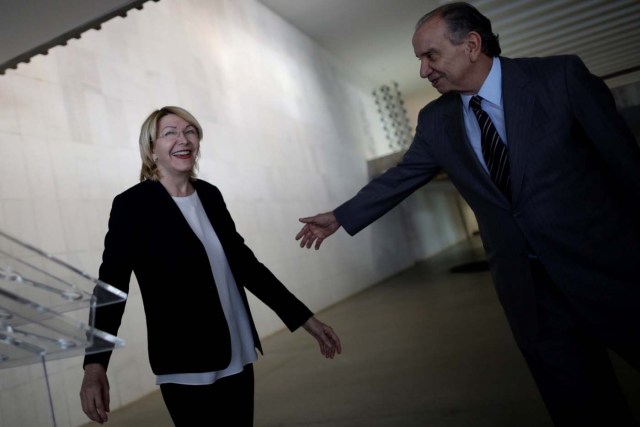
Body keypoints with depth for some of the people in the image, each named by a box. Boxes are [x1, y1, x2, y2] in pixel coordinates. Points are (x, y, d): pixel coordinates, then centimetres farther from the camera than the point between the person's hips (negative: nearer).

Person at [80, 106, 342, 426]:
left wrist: (304, 318, 9)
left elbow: (244, 262, 10)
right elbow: (112, 285, -12)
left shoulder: (210, 195, 6)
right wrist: (95, 365, -27)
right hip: (186, 369, -5)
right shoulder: (132, 205, -8)